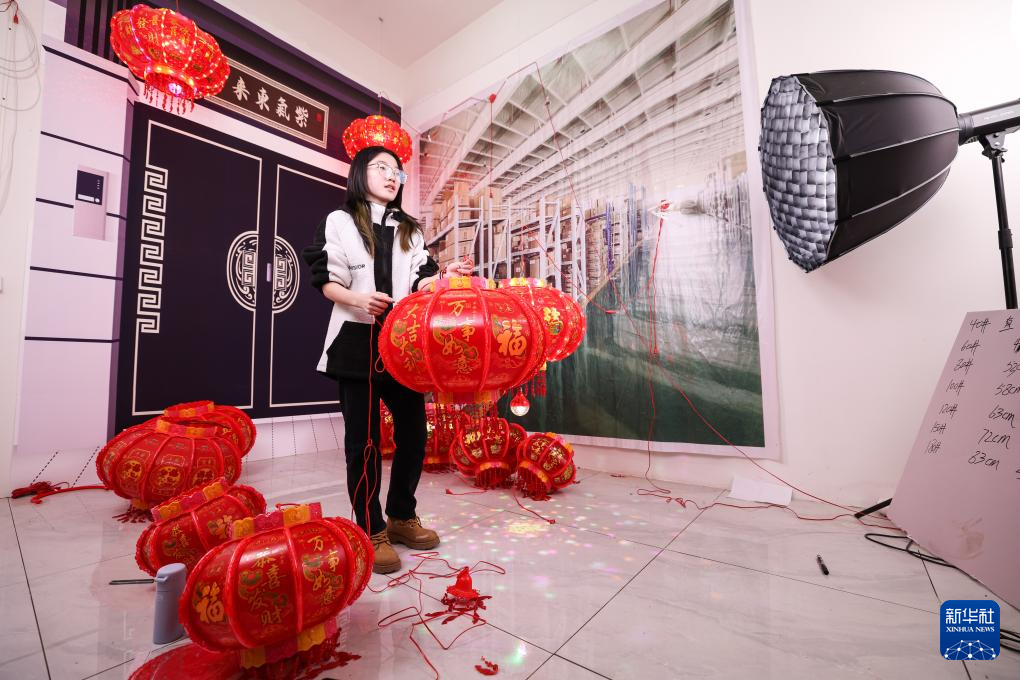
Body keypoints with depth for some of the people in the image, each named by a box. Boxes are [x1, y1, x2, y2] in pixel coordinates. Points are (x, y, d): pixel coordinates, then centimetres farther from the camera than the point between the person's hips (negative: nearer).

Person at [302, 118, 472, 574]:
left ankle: (402, 517, 24)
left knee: (413, 430, 5)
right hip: (357, 340, -4)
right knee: (364, 438, 0)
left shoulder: (410, 230, 18)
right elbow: (326, 281, -1)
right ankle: (371, 531, 14)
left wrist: (448, 277, -11)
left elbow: (418, 283, 8)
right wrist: (359, 299, -19)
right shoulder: (339, 222, 7)